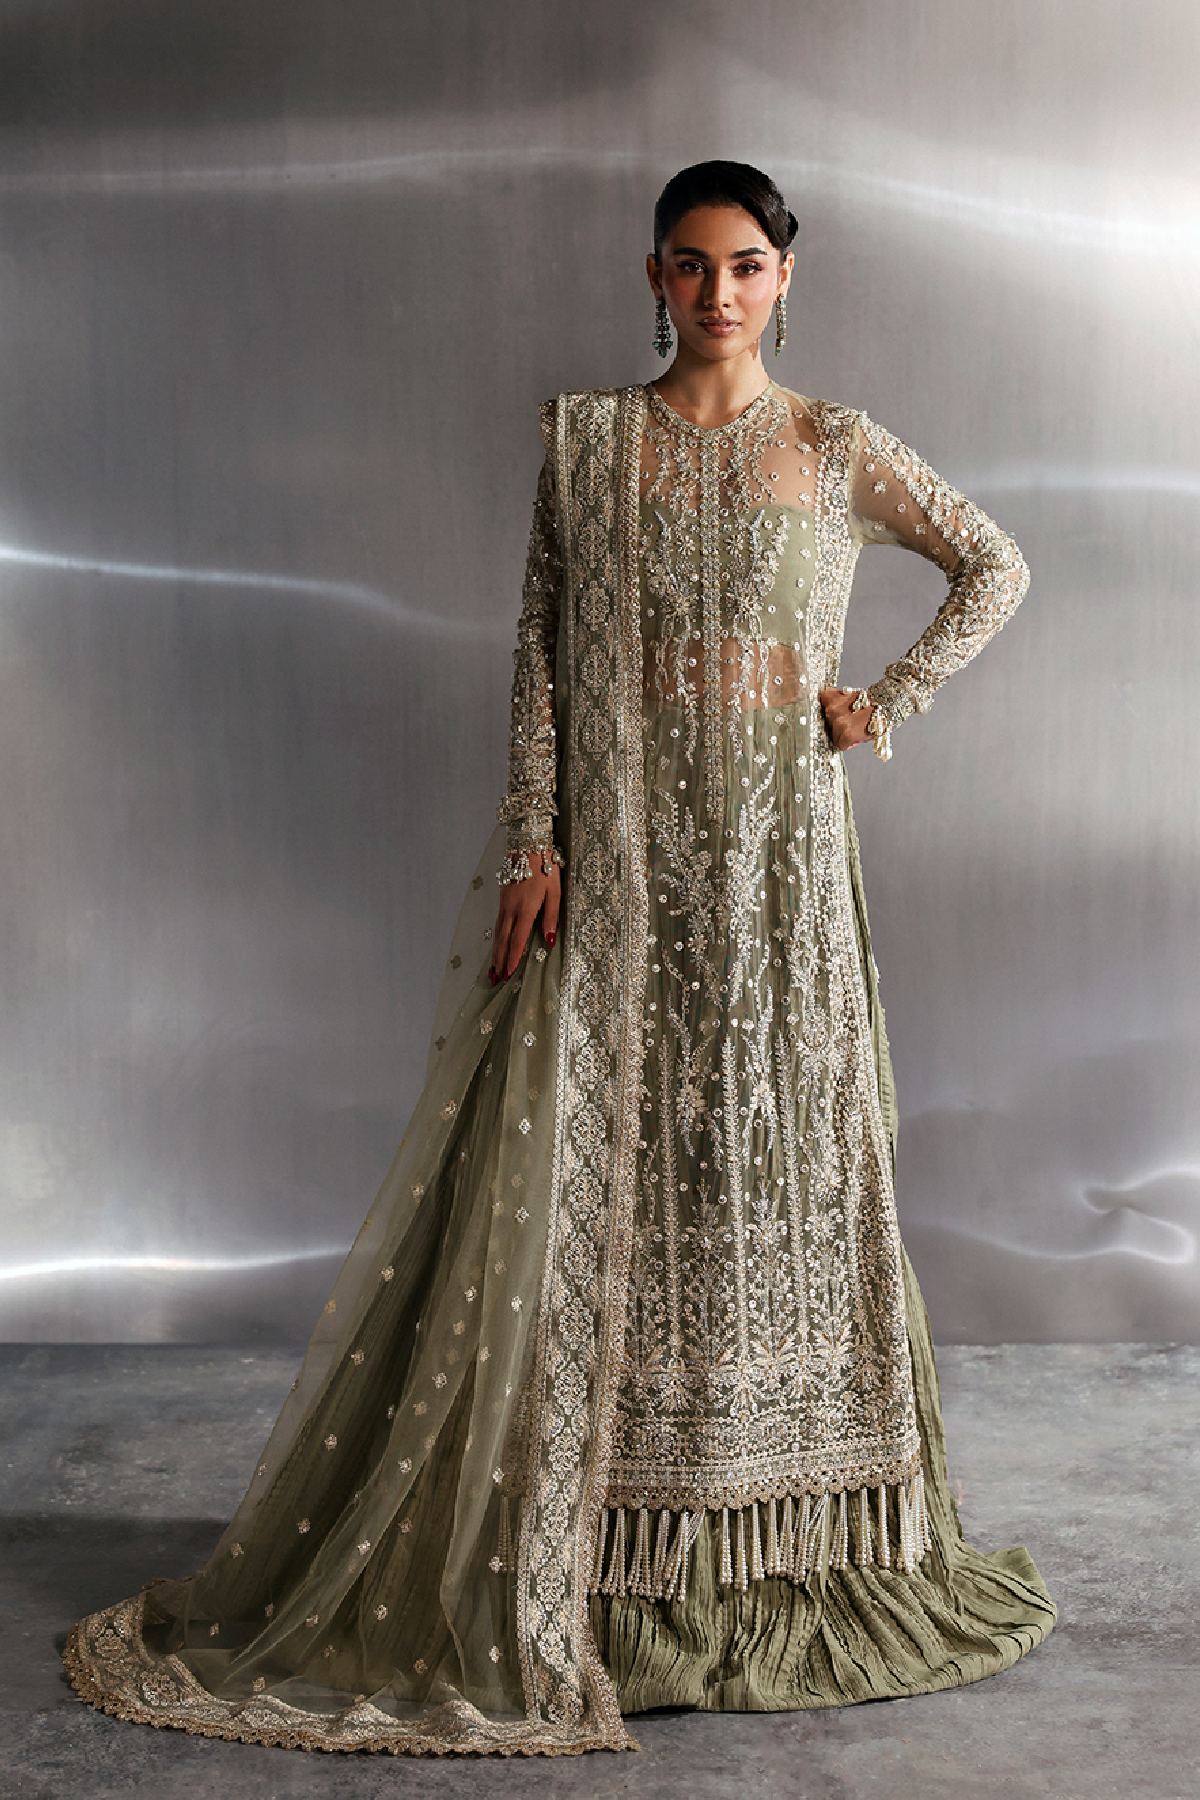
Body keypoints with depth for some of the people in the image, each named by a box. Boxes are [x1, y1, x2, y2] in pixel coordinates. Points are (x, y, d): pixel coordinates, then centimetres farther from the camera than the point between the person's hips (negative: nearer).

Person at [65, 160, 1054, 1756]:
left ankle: (783, 1553, 21)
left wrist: (892, 701, 3)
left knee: (786, 1175, 5)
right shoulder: (583, 437, 5)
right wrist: (532, 847, -7)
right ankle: (560, 1560, 13)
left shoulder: (836, 448, 7)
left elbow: (998, 566, 15)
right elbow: (542, 651, 1)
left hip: (782, 858, 1)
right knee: (584, 1179, 0)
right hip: (621, 859, -1)